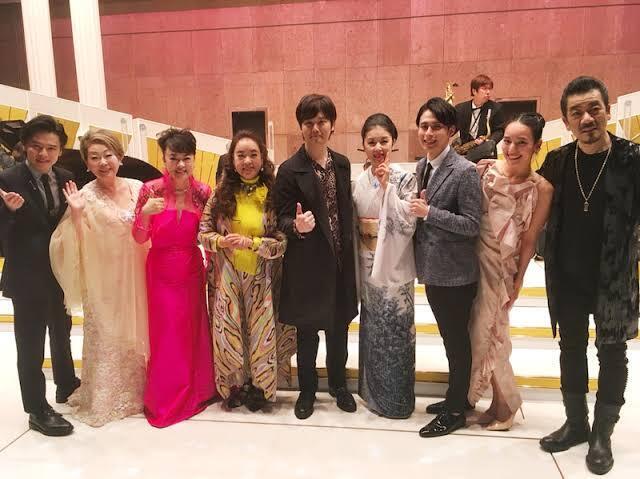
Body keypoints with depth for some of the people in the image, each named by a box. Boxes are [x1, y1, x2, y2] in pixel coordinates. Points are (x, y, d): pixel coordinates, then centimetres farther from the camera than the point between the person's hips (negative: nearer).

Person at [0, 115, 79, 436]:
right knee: (30, 345, 8)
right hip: (27, 277, -5)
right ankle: (38, 410, 23)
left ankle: (67, 387, 46)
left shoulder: (66, 179, 0)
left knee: (62, 335, 24)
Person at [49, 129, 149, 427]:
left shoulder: (137, 187, 0)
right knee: (107, 336, 9)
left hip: (135, 277, 4)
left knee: (136, 332, 16)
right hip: (104, 280, -4)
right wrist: (75, 214, -28)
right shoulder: (86, 197, -12)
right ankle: (106, 397, 29)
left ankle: (136, 389, 37)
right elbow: (75, 248, -17)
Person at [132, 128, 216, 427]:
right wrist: (145, 213, -24)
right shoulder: (151, 190, -9)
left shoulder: (203, 192, -5)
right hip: (161, 273, -1)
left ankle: (194, 390, 33)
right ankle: (164, 397, 27)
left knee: (194, 332, 11)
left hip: (192, 271, 2)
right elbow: (139, 239, -6)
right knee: (165, 335, 5)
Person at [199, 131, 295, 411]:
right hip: (227, 278, 2)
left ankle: (259, 387, 32)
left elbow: (284, 241, -10)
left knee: (261, 331, 9)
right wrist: (221, 241, -17)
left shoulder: (274, 194, -7)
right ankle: (234, 386, 35)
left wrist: (250, 243, -21)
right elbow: (203, 232, 3)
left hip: (262, 280, -1)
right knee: (229, 332, 12)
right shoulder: (221, 193, -1)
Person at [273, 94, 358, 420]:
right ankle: (307, 390, 31)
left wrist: (350, 251, 9)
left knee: (339, 326, 16)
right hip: (308, 264, -4)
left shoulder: (342, 164, 5)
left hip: (340, 260, 4)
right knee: (307, 331, 10)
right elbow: (282, 219, -9)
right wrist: (297, 226, -32)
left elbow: (347, 210, 11)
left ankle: (338, 384, 37)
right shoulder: (289, 170, -10)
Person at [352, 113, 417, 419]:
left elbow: (408, 224, -17)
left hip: (395, 269, -4)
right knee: (372, 331, 15)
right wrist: (362, 227, -3)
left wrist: (387, 186, -19)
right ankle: (372, 391, 33)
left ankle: (397, 399, 23)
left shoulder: (404, 179, -8)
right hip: (368, 268, 4)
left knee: (395, 332, 5)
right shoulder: (359, 181, 4)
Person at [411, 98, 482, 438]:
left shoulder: (464, 171, -16)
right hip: (431, 268, 8)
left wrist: (429, 212, -22)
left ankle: (455, 410, 24)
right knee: (448, 337, 21)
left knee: (457, 339, 8)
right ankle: (456, 396, 39)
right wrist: (416, 209, -3)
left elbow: (472, 225, -18)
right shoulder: (421, 167, 7)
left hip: (455, 272, -7)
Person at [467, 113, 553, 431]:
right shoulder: (485, 170, -2)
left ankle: (504, 404, 29)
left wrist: (518, 279, -1)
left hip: (500, 268, -4)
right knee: (474, 330, 12)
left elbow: (529, 239, -5)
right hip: (471, 260, 4)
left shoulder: (541, 188, -9)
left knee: (486, 334, 4)